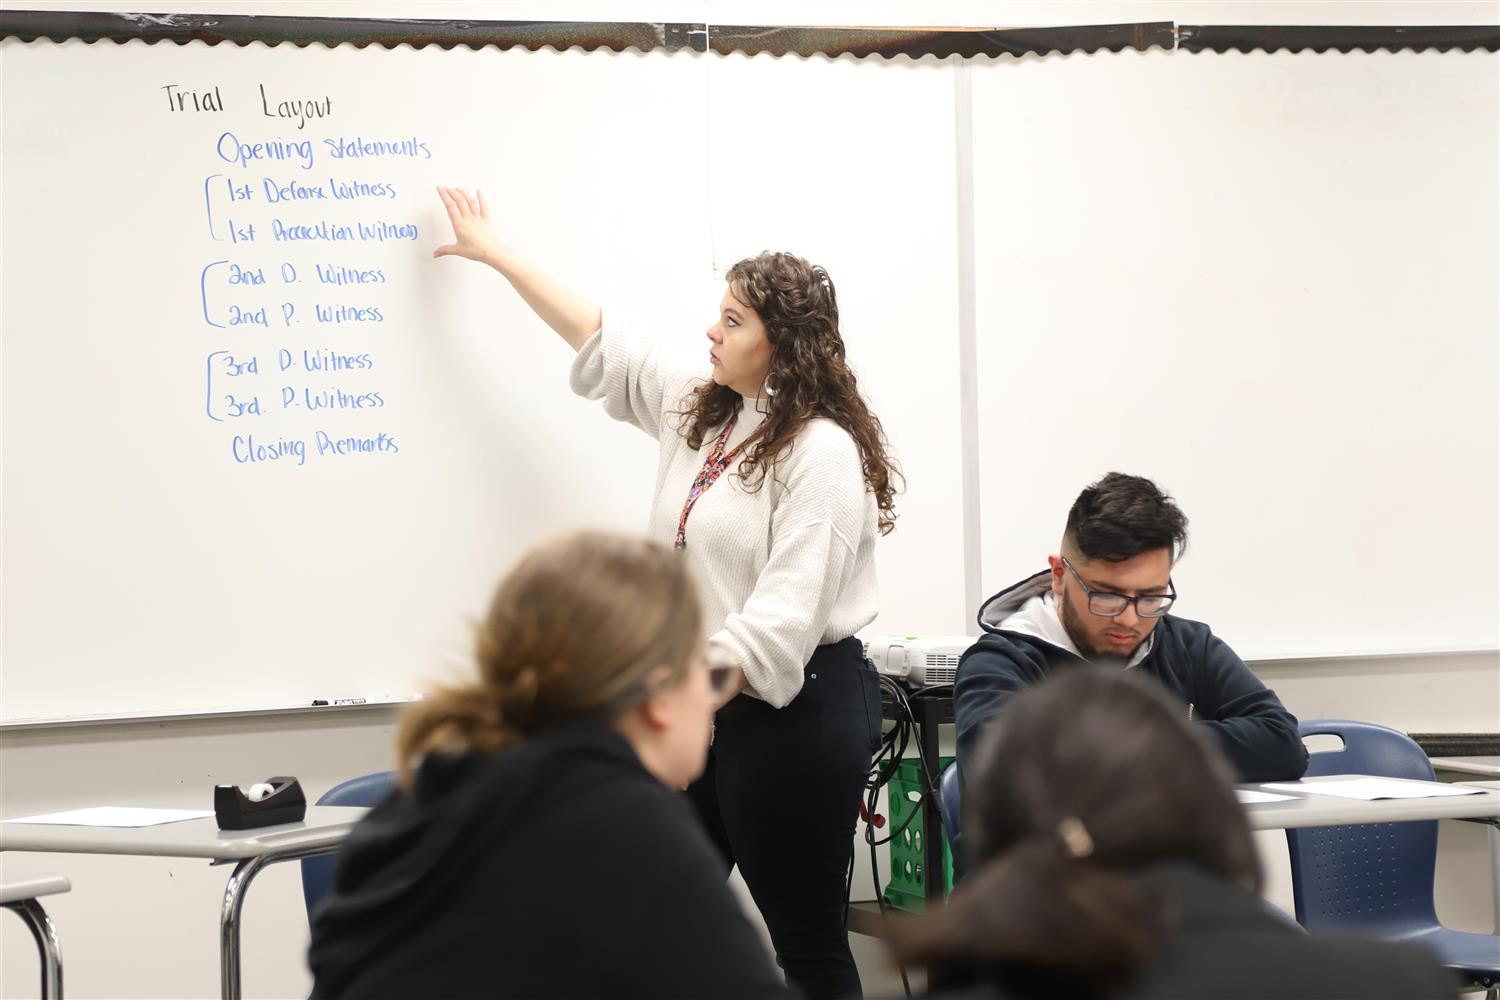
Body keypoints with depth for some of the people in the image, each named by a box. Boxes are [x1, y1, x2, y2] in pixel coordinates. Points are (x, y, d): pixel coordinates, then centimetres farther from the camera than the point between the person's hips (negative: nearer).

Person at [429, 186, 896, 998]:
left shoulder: (822, 453, -15)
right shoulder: (696, 411, 11)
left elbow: (783, 623, -22)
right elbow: (598, 341, 23)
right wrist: (495, 254, 27)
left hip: (791, 710, -9)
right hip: (704, 698, 9)